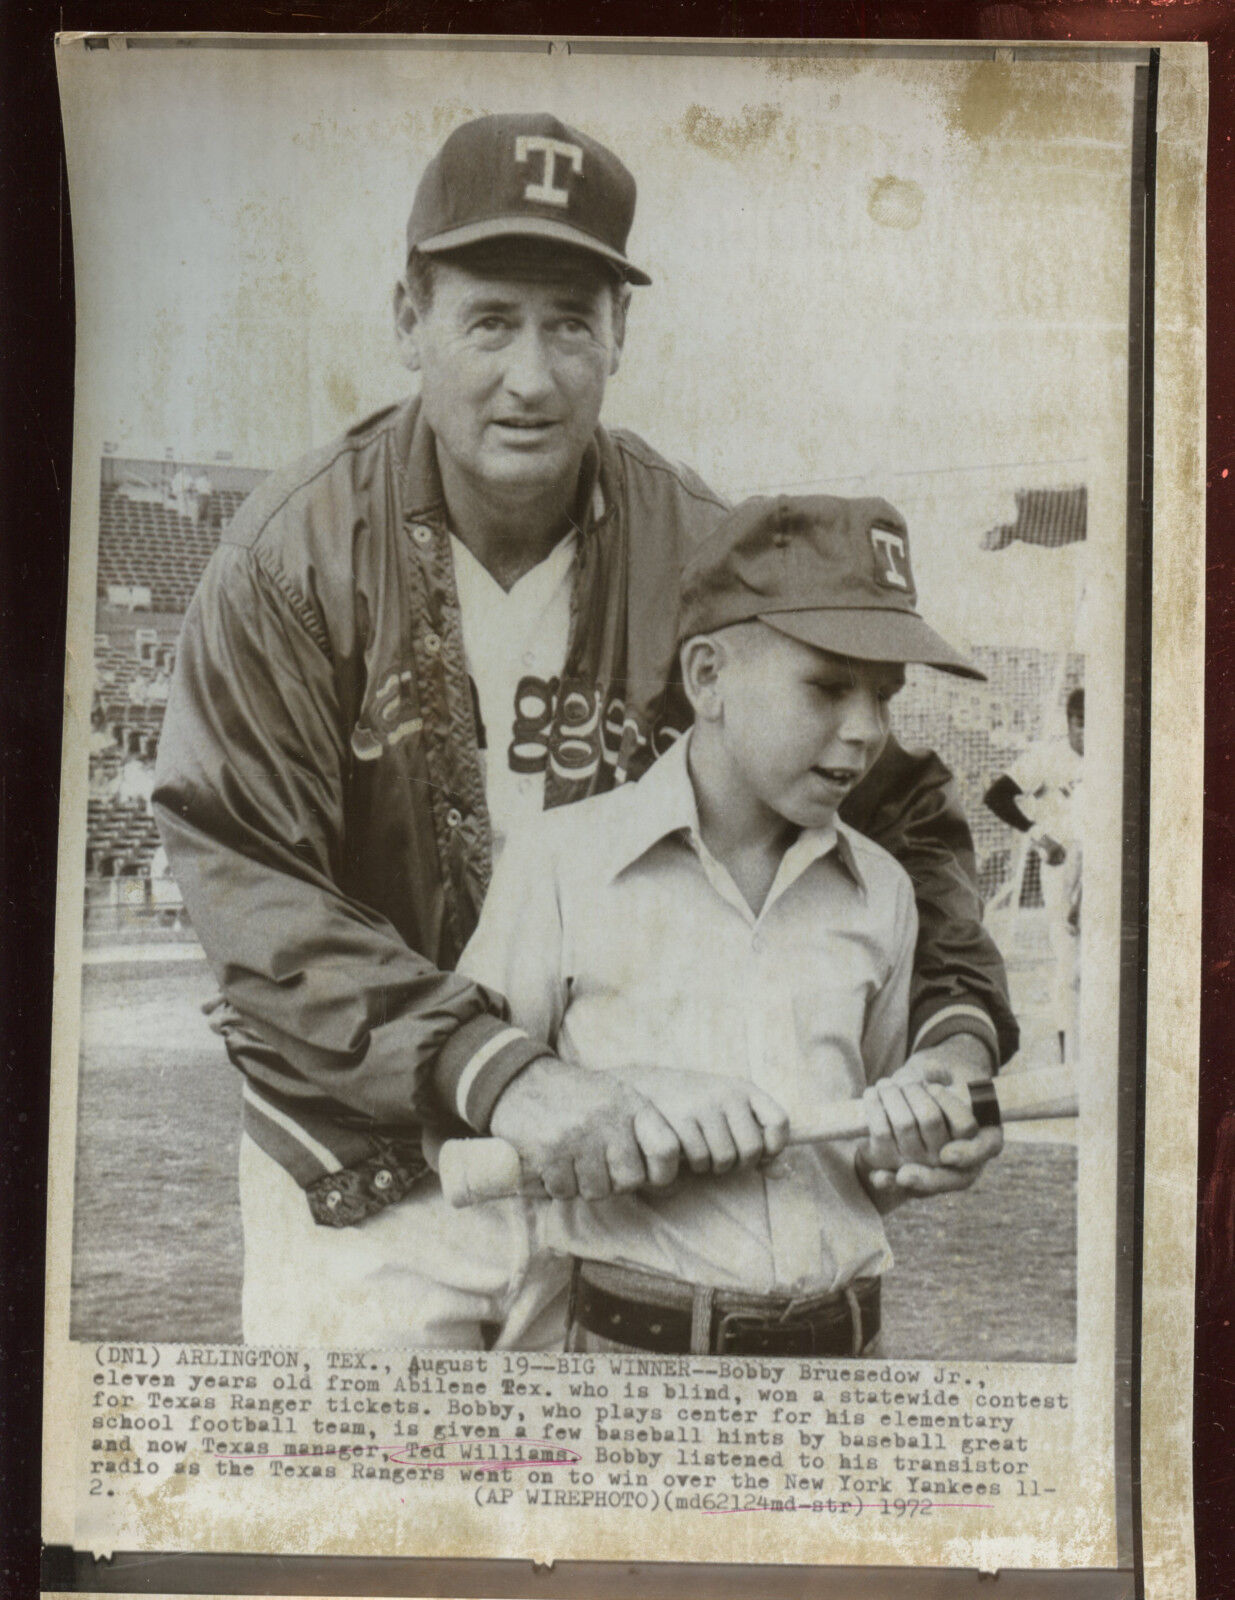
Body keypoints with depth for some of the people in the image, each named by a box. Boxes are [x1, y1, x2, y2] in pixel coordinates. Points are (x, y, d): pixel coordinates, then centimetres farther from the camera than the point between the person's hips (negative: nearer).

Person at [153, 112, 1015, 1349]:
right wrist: (492, 1071, -32)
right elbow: (244, 885, -21)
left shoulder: (700, 556, -7)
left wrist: (955, 1028, -13)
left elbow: (892, 806, 3)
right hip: (361, 1170, -1)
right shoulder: (294, 556, -13)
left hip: (614, 1145, 2)